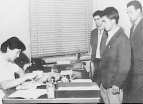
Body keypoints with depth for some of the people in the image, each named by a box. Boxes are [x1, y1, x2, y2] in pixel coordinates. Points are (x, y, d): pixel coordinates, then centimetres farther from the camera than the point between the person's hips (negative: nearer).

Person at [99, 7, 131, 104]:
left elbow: (124, 65, -19)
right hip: (104, 84, 7)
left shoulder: (122, 39, -18)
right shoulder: (110, 36, 8)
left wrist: (116, 84, -17)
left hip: (113, 86, -7)